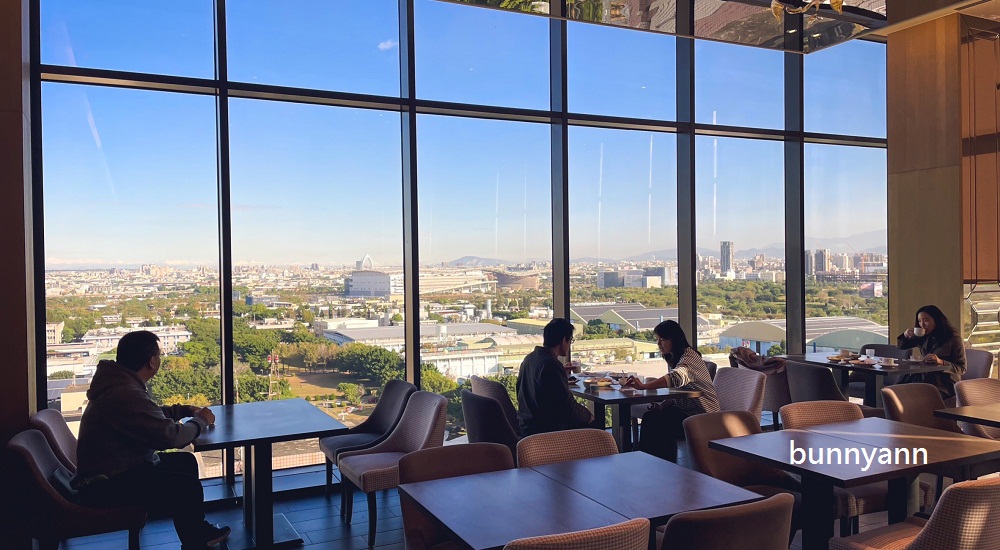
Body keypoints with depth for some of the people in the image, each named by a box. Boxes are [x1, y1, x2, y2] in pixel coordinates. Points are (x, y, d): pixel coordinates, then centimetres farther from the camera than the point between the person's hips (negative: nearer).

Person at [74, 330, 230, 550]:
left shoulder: (118, 383, 5)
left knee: (185, 461, 14)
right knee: (187, 486, -17)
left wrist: (186, 410, 10)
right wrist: (201, 420, -9)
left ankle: (197, 530, 27)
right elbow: (172, 436, -27)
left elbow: (152, 415, 23)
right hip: (106, 486, -11)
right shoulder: (127, 395, -28)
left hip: (110, 469, 11)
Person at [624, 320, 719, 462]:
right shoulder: (672, 358, 11)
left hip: (703, 415, -8)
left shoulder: (689, 356, -19)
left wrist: (644, 386, -48)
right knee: (649, 417, -12)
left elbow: (676, 377, -40)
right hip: (685, 410, 8)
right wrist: (662, 406, -6)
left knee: (656, 422, -20)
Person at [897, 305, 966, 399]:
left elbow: (961, 369, -6)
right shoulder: (923, 337, 10)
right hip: (926, 376, 5)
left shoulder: (953, 338, -5)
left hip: (946, 382, -5)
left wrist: (941, 362, -23)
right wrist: (905, 335, 0)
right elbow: (900, 346, 22)